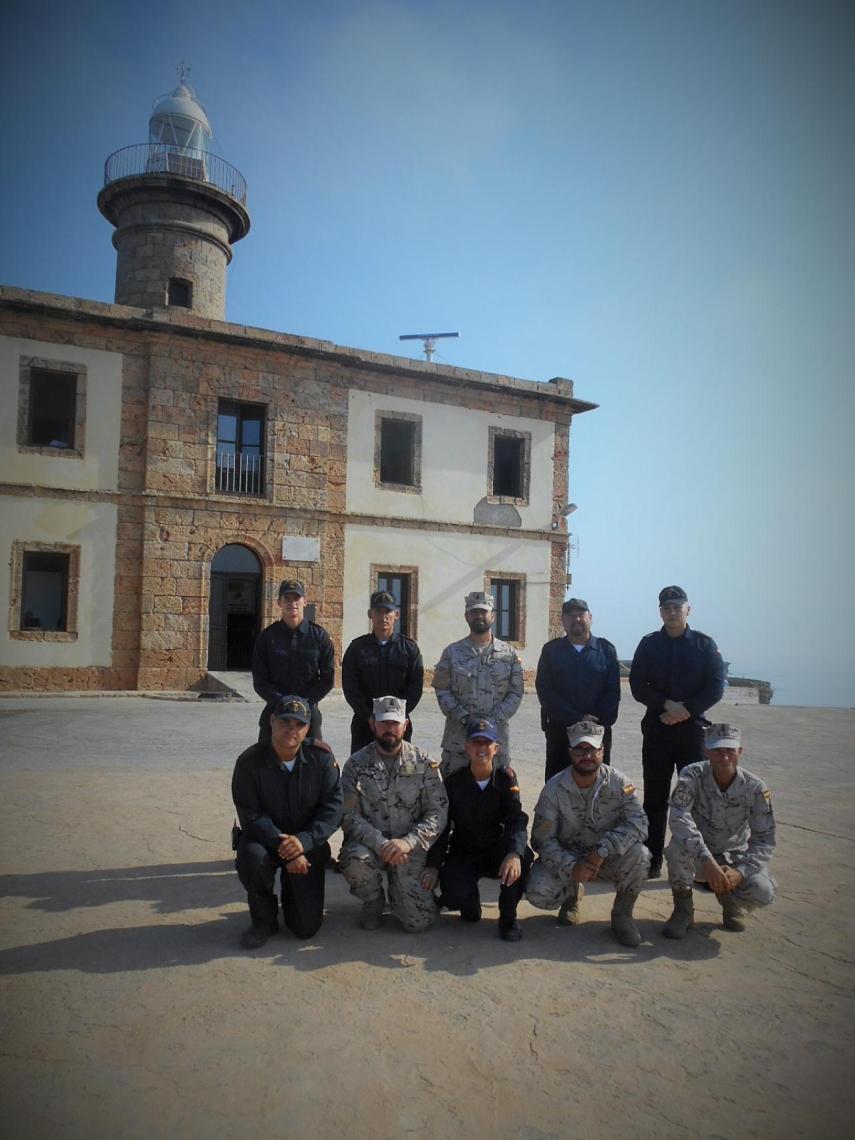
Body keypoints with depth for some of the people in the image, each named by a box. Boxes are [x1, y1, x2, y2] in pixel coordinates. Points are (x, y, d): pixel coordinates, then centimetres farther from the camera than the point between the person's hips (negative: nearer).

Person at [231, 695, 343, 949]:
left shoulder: (321, 757, -11)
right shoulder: (249, 762, -15)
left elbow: (333, 807, -13)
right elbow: (251, 816, -17)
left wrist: (303, 841, -27)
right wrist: (283, 846, -28)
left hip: (309, 844, 1)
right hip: (265, 839, 0)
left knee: (306, 927, -5)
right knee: (251, 857, -37)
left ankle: (291, 891, 32)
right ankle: (264, 920, -6)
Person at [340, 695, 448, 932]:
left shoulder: (425, 764, -1)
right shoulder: (357, 764, -1)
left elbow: (438, 813, -6)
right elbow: (349, 816, -8)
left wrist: (408, 842, -21)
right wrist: (381, 844, -23)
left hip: (410, 849, 0)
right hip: (369, 843, 0)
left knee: (419, 920, -12)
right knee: (354, 859, -35)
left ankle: (396, 890, 24)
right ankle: (373, 901, 1)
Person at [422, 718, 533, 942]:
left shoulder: (506, 779, -6)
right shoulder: (453, 782, -5)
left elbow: (517, 820, -18)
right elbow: (441, 826, -3)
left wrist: (514, 853, -39)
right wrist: (433, 865, -17)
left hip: (496, 853, 0)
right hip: (461, 856, 0)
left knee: (524, 856, -33)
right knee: (454, 894, -30)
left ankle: (508, 917, -7)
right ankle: (470, 904, 11)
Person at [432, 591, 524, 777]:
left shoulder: (509, 653, 6)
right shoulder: (452, 652, 4)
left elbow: (516, 693, 3)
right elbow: (442, 690, 1)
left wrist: (493, 720, -9)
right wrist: (463, 718, -11)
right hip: (458, 736, -1)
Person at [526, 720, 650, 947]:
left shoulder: (618, 783, -12)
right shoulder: (554, 789, -14)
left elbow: (638, 822, -24)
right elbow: (543, 840, -15)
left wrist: (602, 850, -35)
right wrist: (571, 868, -30)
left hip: (608, 858, 0)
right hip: (567, 858, 0)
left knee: (639, 855, -30)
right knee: (537, 893, -25)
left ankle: (622, 914, -2)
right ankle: (572, 893, 14)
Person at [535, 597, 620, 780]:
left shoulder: (606, 650, 7)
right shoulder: (551, 650, 6)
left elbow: (613, 692, 2)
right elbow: (544, 691, -3)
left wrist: (595, 721, -12)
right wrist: (577, 718, -13)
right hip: (559, 730, 0)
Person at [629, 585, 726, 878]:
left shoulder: (705, 645, 4)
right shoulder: (649, 644, 6)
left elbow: (715, 687, -3)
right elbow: (637, 686, 1)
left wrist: (686, 710, -13)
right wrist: (667, 705, -14)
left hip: (693, 728, -1)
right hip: (657, 729, 1)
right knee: (655, 797, 4)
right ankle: (652, 860, 12)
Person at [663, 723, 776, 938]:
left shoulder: (755, 788, -16)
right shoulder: (693, 775, -22)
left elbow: (765, 839, -14)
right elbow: (679, 818, -36)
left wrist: (741, 871, -30)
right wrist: (707, 861, -46)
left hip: (735, 858, 1)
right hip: (697, 855, -1)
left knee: (764, 892, -27)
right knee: (679, 841, -34)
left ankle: (730, 899, 11)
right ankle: (683, 909, -11)